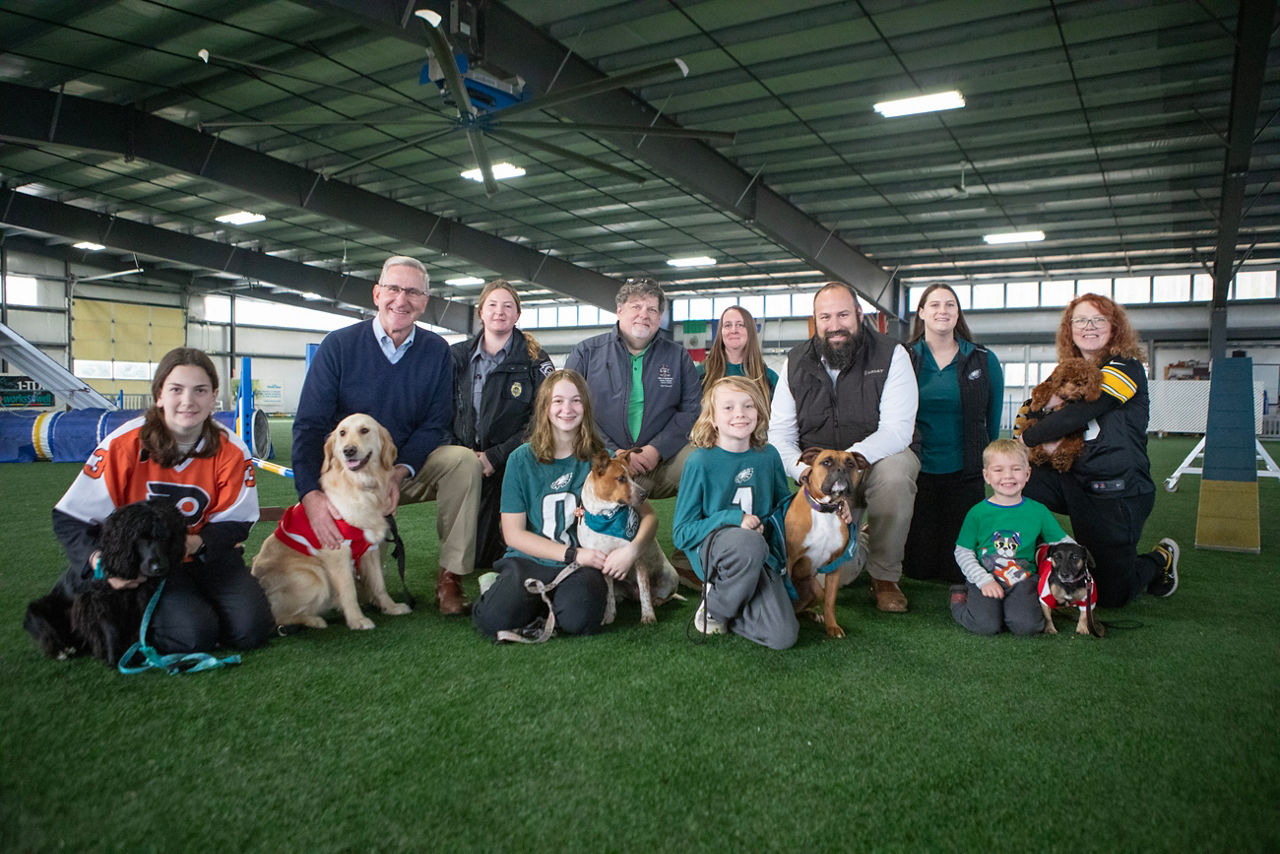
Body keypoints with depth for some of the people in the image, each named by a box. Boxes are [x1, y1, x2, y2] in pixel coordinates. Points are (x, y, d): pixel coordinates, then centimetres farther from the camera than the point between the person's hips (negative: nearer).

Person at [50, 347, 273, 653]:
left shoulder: (231, 451, -11)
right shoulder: (125, 444, -15)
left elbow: (234, 523, -4)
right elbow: (69, 518, -10)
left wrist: (194, 543, -26)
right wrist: (100, 561, -28)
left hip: (204, 556, 3)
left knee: (251, 629, -15)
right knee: (193, 634, -24)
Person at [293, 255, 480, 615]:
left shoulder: (436, 351, -2)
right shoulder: (339, 345, -9)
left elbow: (435, 425, -5)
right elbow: (309, 425, -15)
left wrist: (399, 473, -24)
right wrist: (311, 494, -30)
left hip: (410, 468, 2)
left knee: (464, 460, -28)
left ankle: (450, 577, -18)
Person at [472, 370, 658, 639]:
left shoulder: (601, 458, 3)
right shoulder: (522, 459, 0)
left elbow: (648, 514, 3)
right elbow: (513, 533, -2)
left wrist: (632, 548, -19)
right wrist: (573, 554, -11)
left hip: (581, 565, 0)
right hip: (529, 559, 0)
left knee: (578, 619, -32)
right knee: (496, 620, -28)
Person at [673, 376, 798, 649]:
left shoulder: (768, 455, 4)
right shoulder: (701, 461, -8)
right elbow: (681, 532, -6)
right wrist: (733, 519, -18)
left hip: (762, 555, 3)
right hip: (711, 548, -3)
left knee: (783, 636, -18)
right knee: (749, 543, -38)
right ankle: (714, 607, -8)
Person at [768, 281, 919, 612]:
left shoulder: (891, 355, -9)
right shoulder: (797, 363, 0)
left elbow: (898, 430, -20)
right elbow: (779, 435, -2)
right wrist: (804, 469, -23)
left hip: (880, 457, -1)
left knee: (895, 470, -39)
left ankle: (885, 576, -14)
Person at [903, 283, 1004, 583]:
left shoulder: (984, 361, 5)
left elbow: (992, 421, 11)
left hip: (965, 474, 1)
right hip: (917, 471, 0)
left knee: (959, 570, 2)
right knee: (918, 567, 0)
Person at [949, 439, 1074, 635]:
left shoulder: (1038, 511, 7)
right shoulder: (977, 513, 0)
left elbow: (1064, 542, 11)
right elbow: (963, 552, 1)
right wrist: (984, 580, -11)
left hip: (1023, 579, 2)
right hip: (984, 577, -1)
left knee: (1026, 624, -25)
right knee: (986, 625, -24)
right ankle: (960, 600, 8)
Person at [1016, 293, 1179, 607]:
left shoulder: (1126, 369, -13)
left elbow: (1077, 415, -23)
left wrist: (1026, 438, -11)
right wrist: (1046, 437, -13)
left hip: (1117, 493, -6)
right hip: (1072, 479, 6)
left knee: (1112, 595, 1)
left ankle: (1160, 560, 32)